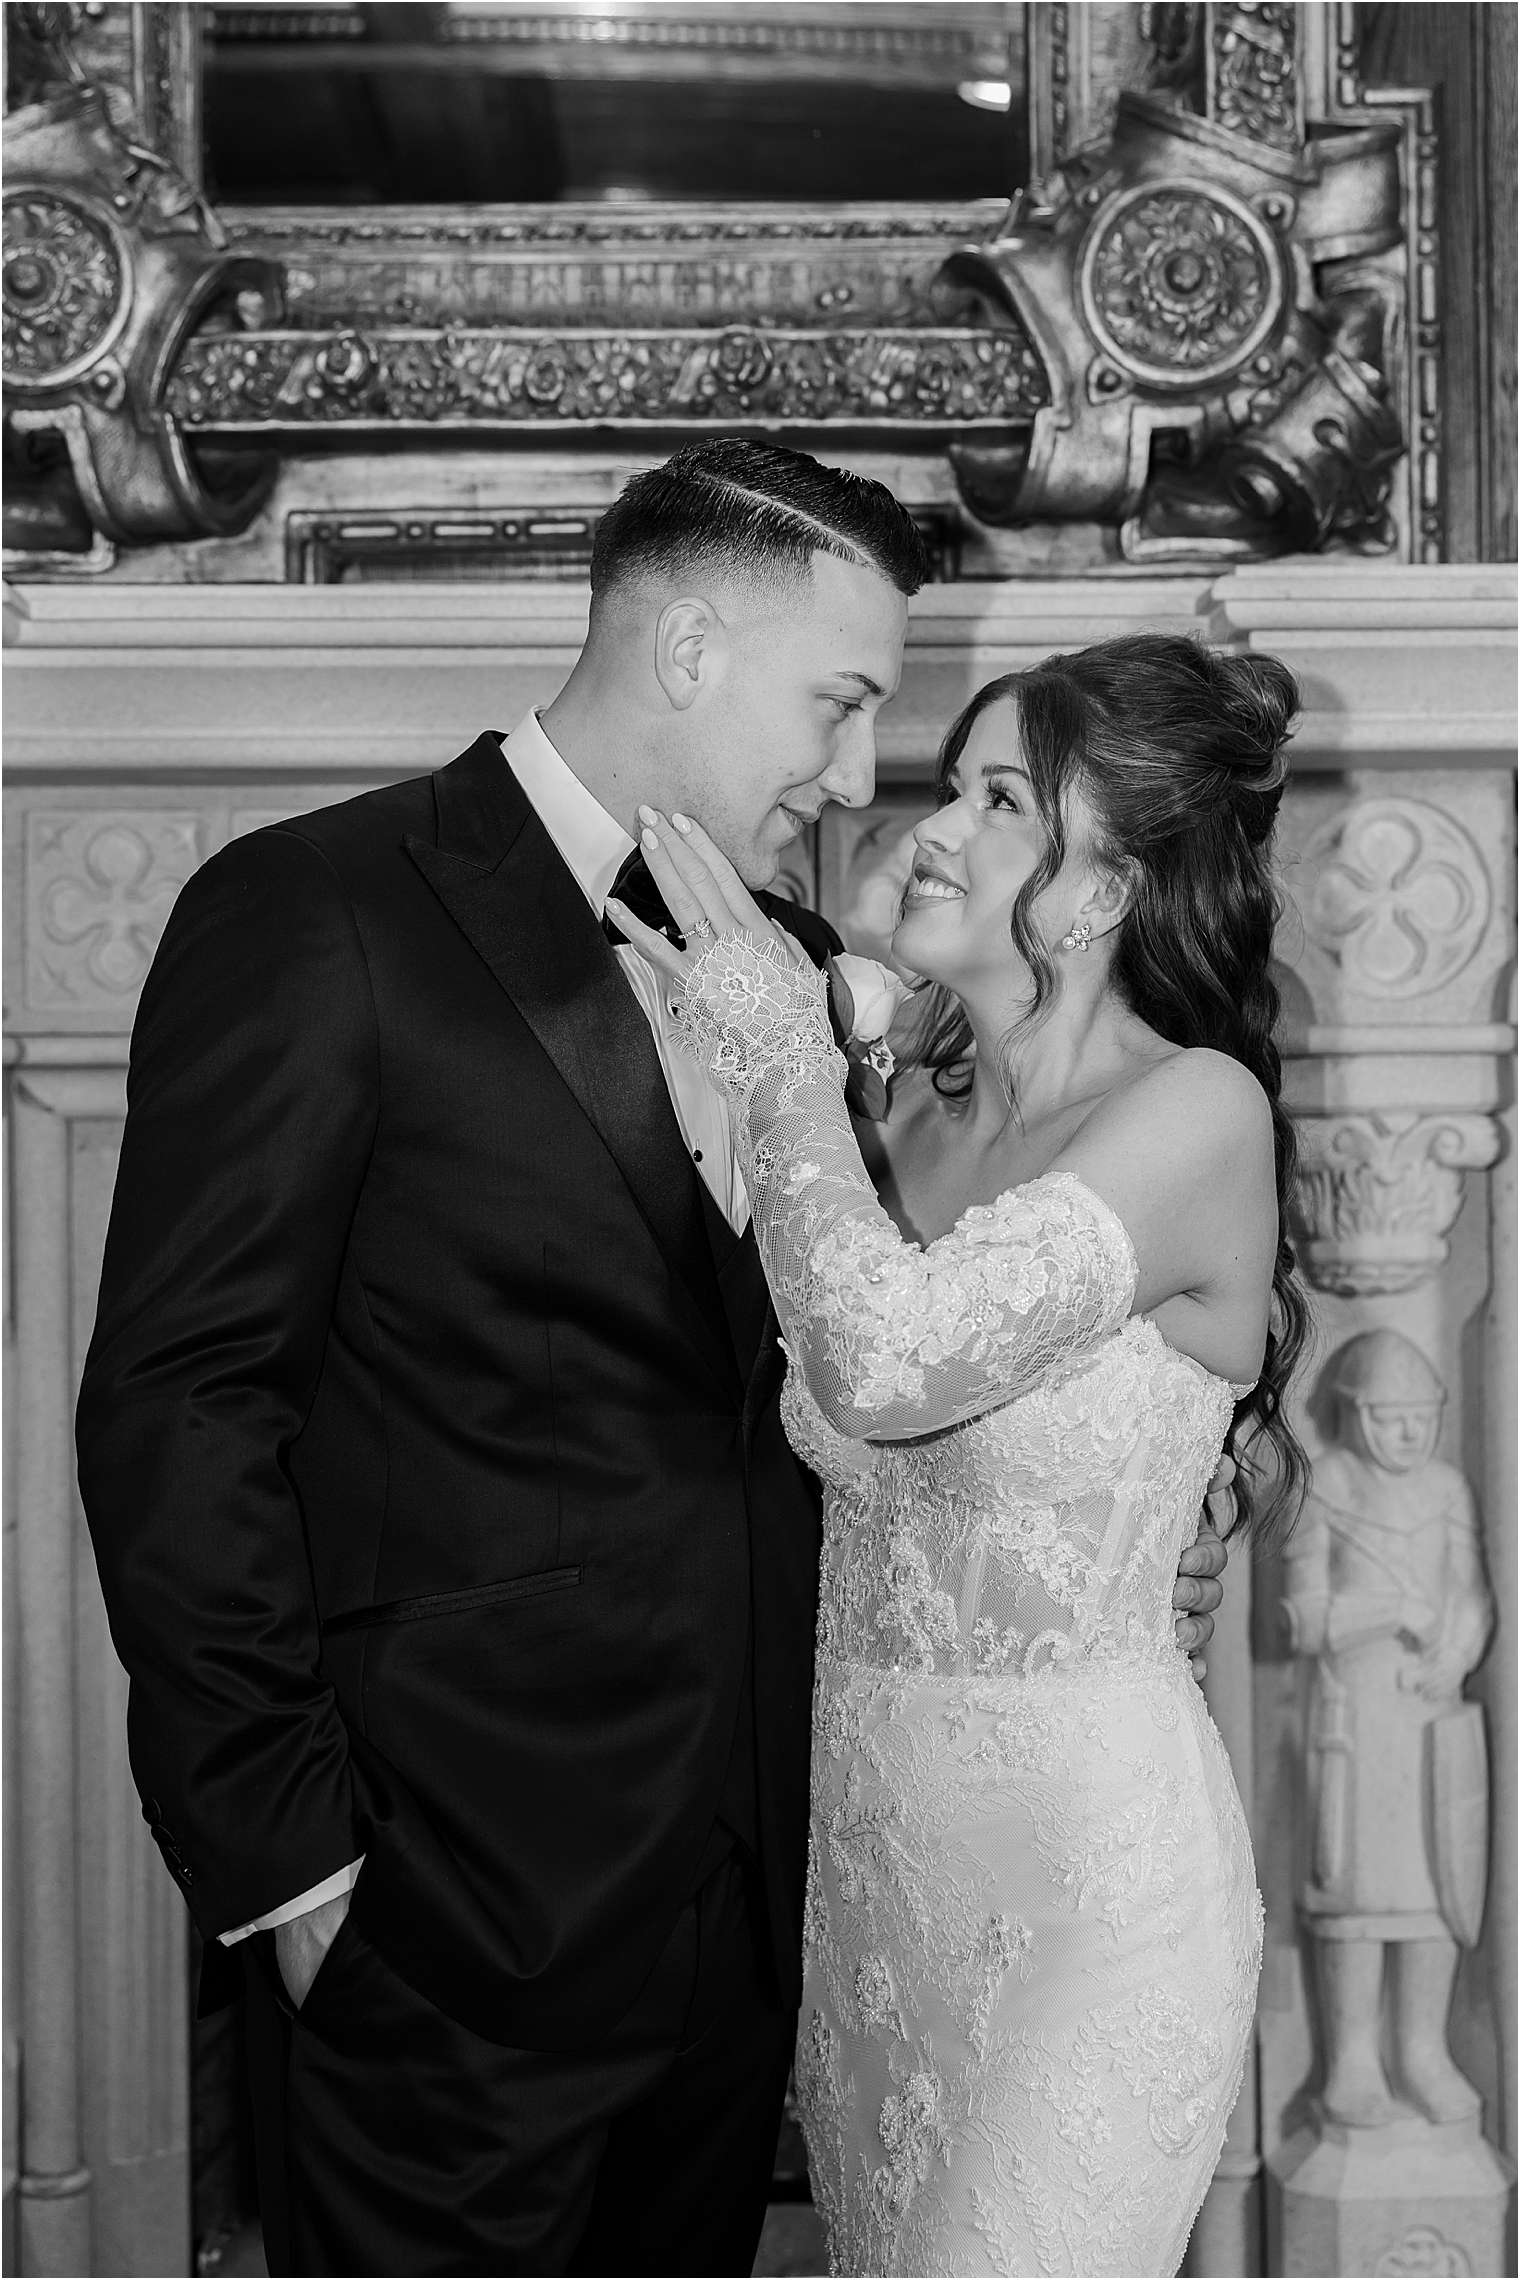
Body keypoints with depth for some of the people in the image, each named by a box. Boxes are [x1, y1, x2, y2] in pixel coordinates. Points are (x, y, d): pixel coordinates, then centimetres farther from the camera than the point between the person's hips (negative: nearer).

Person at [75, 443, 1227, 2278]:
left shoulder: (788, 958, 11)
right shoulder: (314, 918, -11)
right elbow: (177, 1409, -13)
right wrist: (283, 1856, -15)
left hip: (742, 1899, 7)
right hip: (454, 1915, -6)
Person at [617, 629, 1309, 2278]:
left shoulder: (1198, 1109, -16)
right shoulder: (924, 1113, 6)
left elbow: (891, 1360, -29)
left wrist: (782, 1054, -17)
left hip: (1081, 1857, -7)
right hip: (867, 1831, 7)